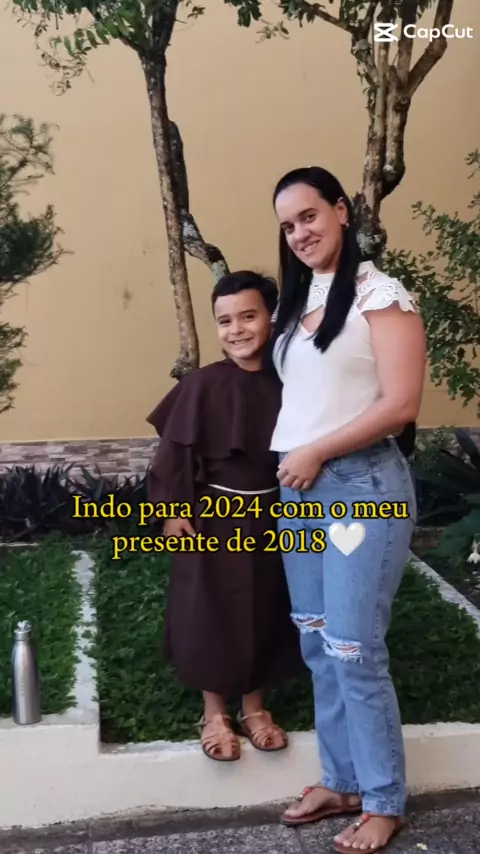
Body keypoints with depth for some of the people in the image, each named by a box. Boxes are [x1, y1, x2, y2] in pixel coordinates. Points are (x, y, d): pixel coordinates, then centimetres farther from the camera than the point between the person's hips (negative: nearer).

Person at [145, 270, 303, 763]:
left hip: (270, 516, 3)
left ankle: (254, 707, 32)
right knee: (211, 614, 8)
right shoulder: (202, 385, -12)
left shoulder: (284, 384, -4)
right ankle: (214, 713, 26)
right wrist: (174, 510, -10)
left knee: (265, 612, 13)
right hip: (213, 515, -3)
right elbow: (176, 450, -9)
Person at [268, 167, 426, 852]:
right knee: (318, 648, 13)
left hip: (361, 487, -7)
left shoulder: (380, 294, -8)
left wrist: (317, 453, -12)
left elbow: (401, 404, -16)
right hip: (297, 490, 8)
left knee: (354, 652, -2)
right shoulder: (297, 300, 14)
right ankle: (342, 781, 29)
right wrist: (293, 462, 3)